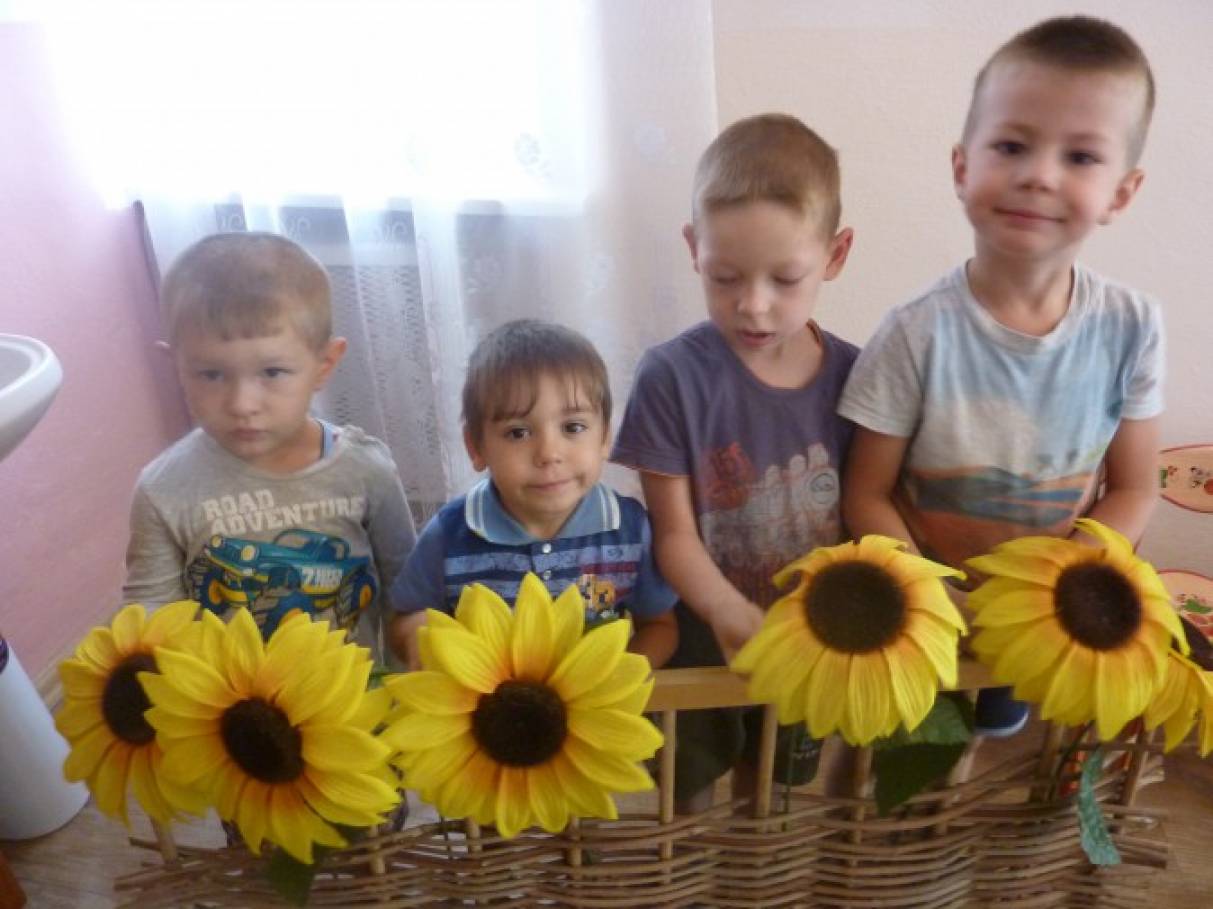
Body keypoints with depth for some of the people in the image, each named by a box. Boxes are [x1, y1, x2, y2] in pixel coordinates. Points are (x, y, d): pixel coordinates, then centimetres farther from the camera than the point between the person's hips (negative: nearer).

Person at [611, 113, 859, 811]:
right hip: (705, 636, -2)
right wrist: (738, 621, -33)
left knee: (771, 794, 28)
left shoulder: (850, 375, -12)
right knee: (689, 795, 22)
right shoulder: (673, 376, -21)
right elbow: (675, 536, -19)